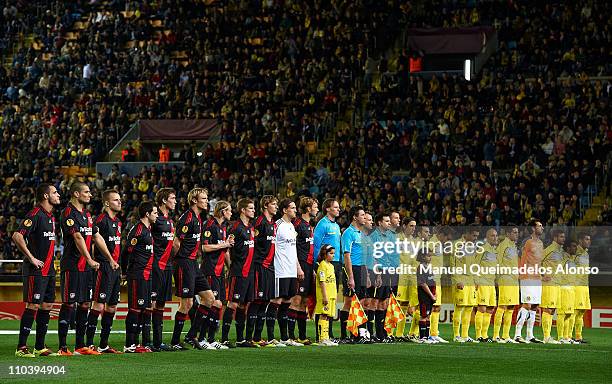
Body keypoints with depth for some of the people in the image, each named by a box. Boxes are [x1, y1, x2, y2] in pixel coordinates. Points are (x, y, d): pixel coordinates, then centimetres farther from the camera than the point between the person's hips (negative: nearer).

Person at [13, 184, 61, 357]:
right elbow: (17, 236, -21)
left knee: (46, 306, 9)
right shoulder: (35, 215, -13)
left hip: (49, 270, 9)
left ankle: (40, 347, 15)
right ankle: (21, 347, -3)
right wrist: (31, 258, -18)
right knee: (32, 306, -8)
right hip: (36, 270, -9)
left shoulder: (51, 217, 16)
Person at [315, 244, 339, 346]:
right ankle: (322, 339, -10)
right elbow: (322, 282, -15)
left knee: (327, 316, 9)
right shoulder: (322, 265, -10)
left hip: (331, 296, 9)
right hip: (325, 296, -9)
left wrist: (334, 295, 21)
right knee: (323, 316, -8)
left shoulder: (331, 266, 18)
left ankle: (326, 338, 12)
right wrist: (325, 296, -20)